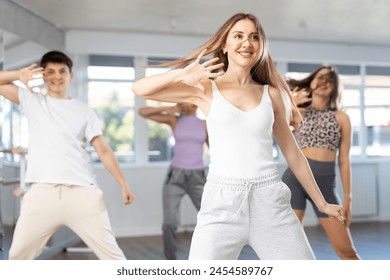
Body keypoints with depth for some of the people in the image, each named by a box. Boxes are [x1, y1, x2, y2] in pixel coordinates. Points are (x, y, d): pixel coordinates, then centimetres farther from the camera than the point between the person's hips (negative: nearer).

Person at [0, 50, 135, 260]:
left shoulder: (83, 111, 11)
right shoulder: (32, 101, 14)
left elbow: (103, 150, 8)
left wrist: (123, 185, 3)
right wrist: (19, 75, 1)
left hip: (82, 192, -1)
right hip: (42, 192, 1)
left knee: (111, 252, 0)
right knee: (18, 254, 5)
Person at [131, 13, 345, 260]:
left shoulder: (271, 94, 12)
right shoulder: (206, 89, 6)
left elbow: (293, 153, 19)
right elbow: (140, 89, 2)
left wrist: (321, 203, 21)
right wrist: (184, 74, -15)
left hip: (270, 201, 3)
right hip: (222, 202, -2)